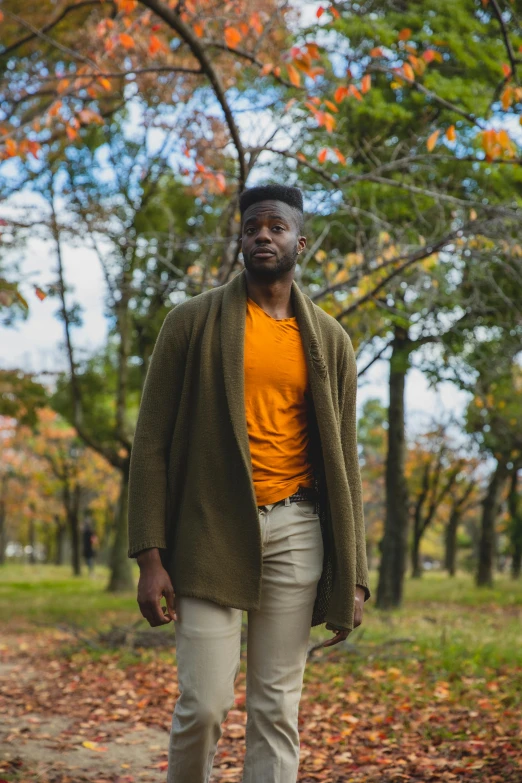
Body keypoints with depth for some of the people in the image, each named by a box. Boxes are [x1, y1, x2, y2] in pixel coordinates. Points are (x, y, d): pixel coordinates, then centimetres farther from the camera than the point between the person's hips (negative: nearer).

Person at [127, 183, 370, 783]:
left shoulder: (329, 340, 11)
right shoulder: (194, 323, 2)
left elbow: (342, 459, 11)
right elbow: (152, 442, -1)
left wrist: (352, 576, 6)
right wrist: (150, 557, -8)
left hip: (295, 530, 2)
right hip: (210, 529, -2)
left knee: (277, 707, 3)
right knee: (204, 704, -5)